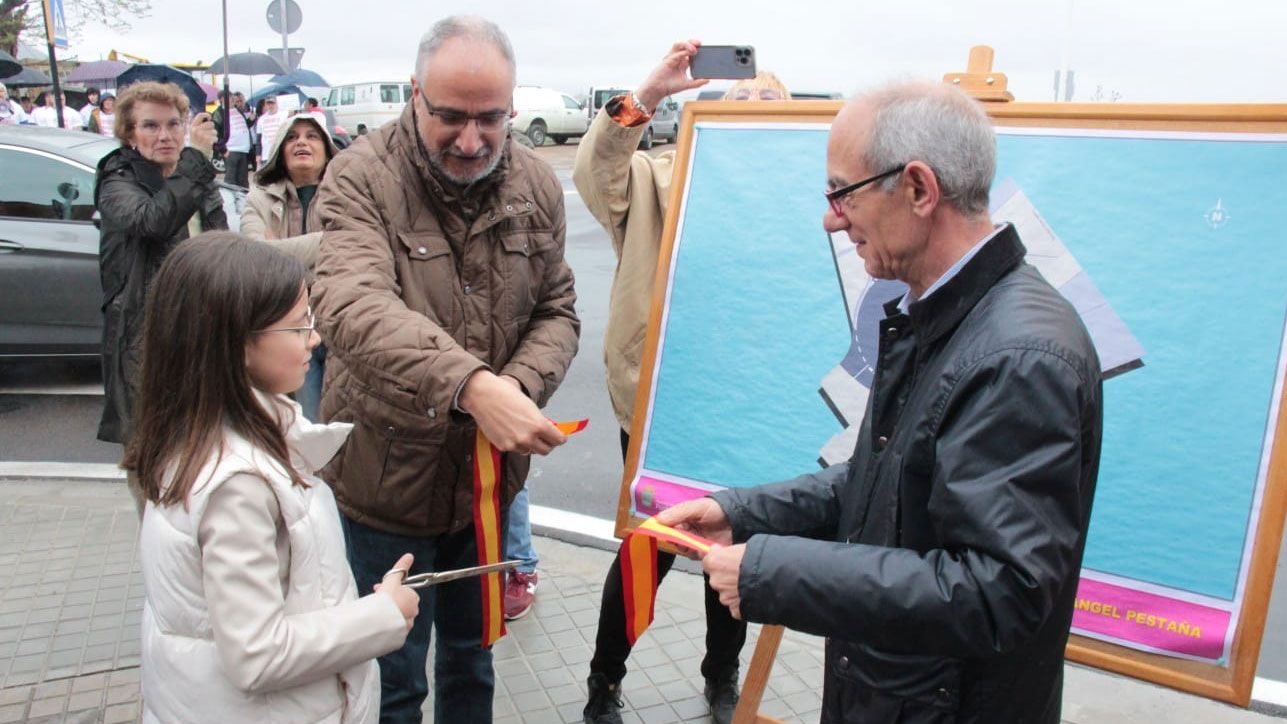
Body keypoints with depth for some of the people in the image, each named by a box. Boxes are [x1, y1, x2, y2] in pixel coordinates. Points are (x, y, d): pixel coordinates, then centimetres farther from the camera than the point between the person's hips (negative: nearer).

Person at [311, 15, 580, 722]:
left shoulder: (536, 184, -1)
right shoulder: (361, 177, -17)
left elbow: (557, 311, 3)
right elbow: (353, 305, -33)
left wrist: (520, 384, -19)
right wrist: (471, 385, -48)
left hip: (489, 474, 4)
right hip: (388, 475, -4)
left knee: (472, 657, 23)